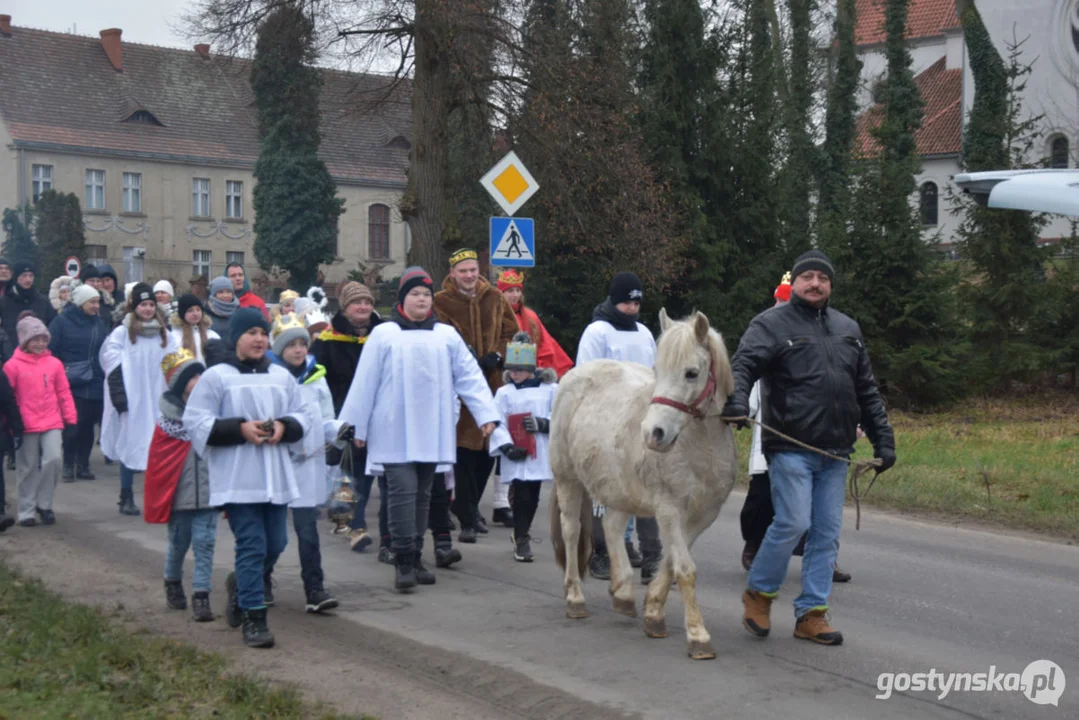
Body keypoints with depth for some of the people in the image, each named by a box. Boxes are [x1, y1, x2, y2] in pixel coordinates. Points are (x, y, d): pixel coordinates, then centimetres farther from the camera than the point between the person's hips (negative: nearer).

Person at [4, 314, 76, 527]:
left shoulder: (54, 363, 4)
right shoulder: (13, 365, -5)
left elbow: (64, 393, 9)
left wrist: (71, 420, 8)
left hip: (52, 423, 2)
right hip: (26, 426, -2)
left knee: (54, 459, -11)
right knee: (29, 468, 6)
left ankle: (44, 504, 8)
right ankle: (27, 511, 19)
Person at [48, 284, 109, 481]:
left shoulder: (100, 323, 9)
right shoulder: (62, 321, -4)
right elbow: (50, 351, -5)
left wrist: (106, 374, 3)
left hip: (95, 385, 4)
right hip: (71, 384, -4)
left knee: (88, 426, 8)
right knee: (72, 426, -3)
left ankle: (83, 465, 18)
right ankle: (68, 466, 9)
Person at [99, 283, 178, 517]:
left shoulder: (164, 335, 12)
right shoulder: (121, 334, -3)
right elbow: (114, 369, -7)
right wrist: (120, 398, -13)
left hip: (157, 401, 4)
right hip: (132, 401, -4)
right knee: (130, 447, 0)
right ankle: (127, 499, 7)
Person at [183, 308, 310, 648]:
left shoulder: (282, 377, 11)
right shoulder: (216, 377, -3)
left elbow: (302, 417, 14)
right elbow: (196, 423, -7)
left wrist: (284, 426, -9)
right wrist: (240, 429, -17)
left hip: (276, 477, 5)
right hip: (237, 478, -5)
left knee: (275, 544, 10)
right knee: (252, 545, -7)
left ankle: (241, 584, 39)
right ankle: (254, 618, 0)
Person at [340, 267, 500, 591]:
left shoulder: (446, 336, 8)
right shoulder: (384, 335, 1)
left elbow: (470, 377, 6)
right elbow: (365, 383, 1)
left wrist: (485, 414, -3)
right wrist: (357, 427, 1)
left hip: (431, 433, 3)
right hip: (395, 433, -3)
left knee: (422, 494, 11)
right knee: (403, 491, -10)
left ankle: (415, 557, 20)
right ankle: (403, 561, -6)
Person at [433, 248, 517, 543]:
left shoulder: (495, 298, 11)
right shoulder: (441, 302, -1)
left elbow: (511, 331, 12)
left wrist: (495, 356, -5)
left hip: (492, 381, 4)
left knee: (489, 448, 10)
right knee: (464, 450, -6)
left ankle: (469, 505, 30)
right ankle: (468, 520, -2)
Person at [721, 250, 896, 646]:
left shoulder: (848, 329, 18)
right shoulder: (772, 324, -1)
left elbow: (867, 391, 20)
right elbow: (743, 365, -16)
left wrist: (883, 439, 15)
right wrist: (737, 399, -36)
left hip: (835, 452, 6)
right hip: (790, 448, -6)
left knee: (827, 533, 6)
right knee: (793, 522, -13)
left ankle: (811, 614, 14)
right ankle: (758, 592, 11)